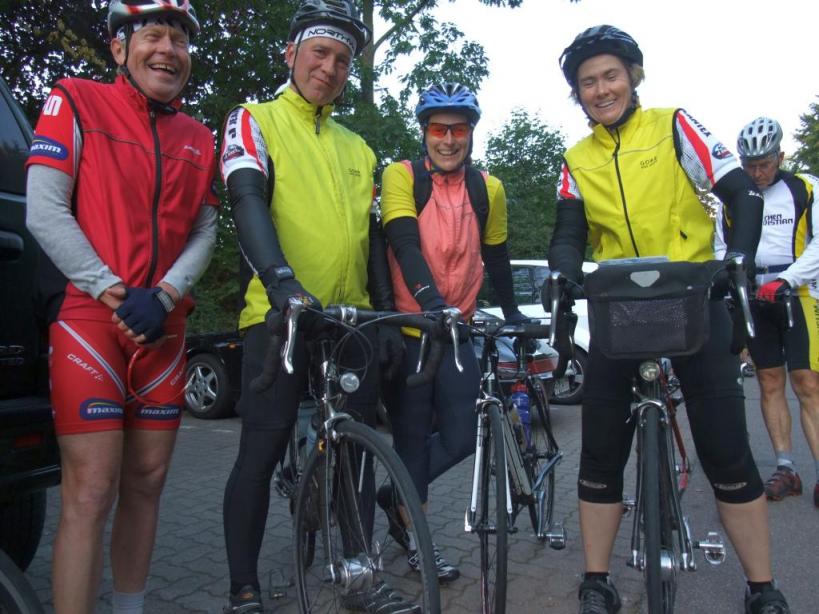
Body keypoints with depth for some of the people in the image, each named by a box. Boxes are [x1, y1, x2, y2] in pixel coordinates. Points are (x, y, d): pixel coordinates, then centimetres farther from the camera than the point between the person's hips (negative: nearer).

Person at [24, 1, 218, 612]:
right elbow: (45, 212, -7)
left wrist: (164, 296, -8)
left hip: (163, 328, 5)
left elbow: (205, 231, 8)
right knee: (91, 493, -7)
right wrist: (115, 292, -13)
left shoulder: (199, 139, 13)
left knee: (146, 483, 11)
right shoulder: (75, 102, 1)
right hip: (89, 320, -4)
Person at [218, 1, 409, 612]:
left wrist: (388, 312, 10)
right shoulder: (255, 122, 3)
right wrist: (282, 280, -31)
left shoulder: (358, 149, 19)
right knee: (262, 453, 0)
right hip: (281, 314, -5)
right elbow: (248, 201, -14)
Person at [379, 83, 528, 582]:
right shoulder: (401, 176, -5)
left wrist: (513, 314, 20)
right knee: (413, 434, 3)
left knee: (462, 436, 3)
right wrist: (431, 300, -35)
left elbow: (497, 258, 16)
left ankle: (396, 497, 28)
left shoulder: (489, 189, 6)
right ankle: (414, 532, 23)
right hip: (407, 329, -4)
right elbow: (405, 244, -20)